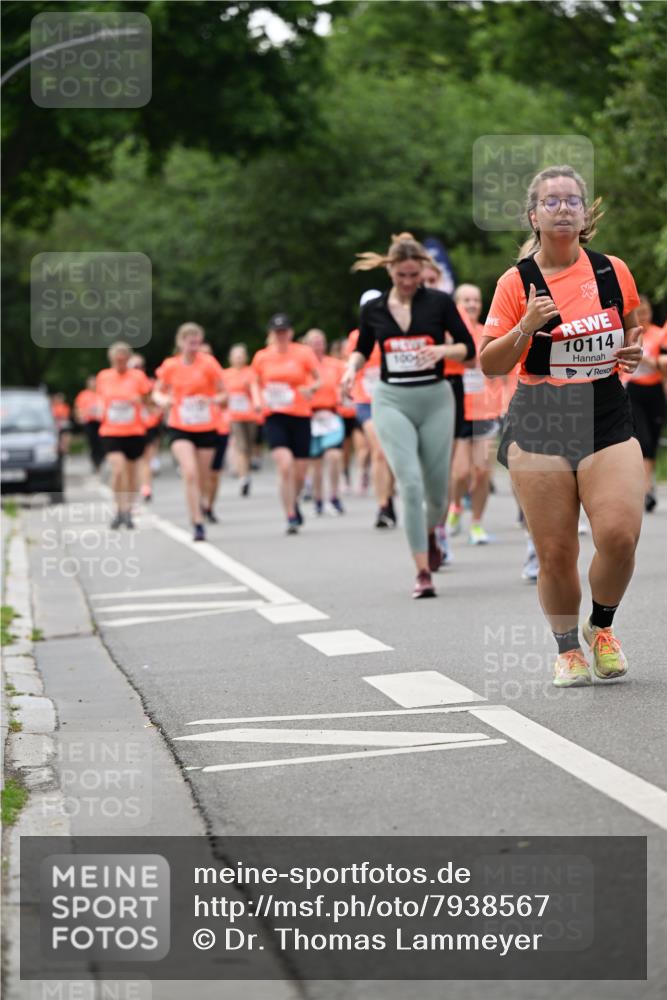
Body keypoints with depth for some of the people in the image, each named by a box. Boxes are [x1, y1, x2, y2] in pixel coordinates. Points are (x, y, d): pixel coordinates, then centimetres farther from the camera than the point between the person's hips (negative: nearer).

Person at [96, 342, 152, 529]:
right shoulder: (103, 377, 3)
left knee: (131, 472, 9)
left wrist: (140, 400, -15)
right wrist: (102, 412, -1)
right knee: (117, 470, -18)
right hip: (111, 431, 0)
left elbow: (148, 398, 6)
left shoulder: (137, 376, -2)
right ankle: (119, 510, -6)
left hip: (134, 431, 0)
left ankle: (128, 511, 25)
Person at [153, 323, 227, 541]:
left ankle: (198, 503, 43)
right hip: (180, 427, -1)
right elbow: (157, 391, 10)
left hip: (206, 427, 1)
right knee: (190, 473, -19)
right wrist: (162, 400, -13)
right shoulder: (170, 366, -3)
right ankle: (197, 524, -17)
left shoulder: (208, 363, -6)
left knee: (202, 478, 9)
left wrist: (211, 400, -23)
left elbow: (223, 393, -1)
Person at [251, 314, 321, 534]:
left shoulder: (303, 353, 0)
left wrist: (310, 388, -17)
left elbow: (318, 380, 4)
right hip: (274, 417, -1)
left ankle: (293, 502, 38)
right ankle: (291, 517, -13)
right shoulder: (261, 357, 4)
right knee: (285, 465, -20)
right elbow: (256, 383, 19)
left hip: (300, 416, 1)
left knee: (300, 473, 5)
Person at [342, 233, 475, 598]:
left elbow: (468, 347, 1)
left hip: (435, 399, 0)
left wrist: (443, 350, -19)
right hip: (392, 401, 0)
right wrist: (352, 367, -3)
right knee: (410, 482, -15)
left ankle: (430, 534, 42)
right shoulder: (373, 309, 2)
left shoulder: (439, 302, -2)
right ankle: (423, 571, -12)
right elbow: (362, 349, 18)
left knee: (437, 486, 6)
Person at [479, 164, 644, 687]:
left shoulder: (613, 271, 4)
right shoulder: (517, 282, -1)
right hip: (540, 426, -1)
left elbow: (633, 327, 23)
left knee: (620, 533, -16)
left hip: (607, 420, 1)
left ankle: (602, 627, 13)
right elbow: (490, 365, 0)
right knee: (555, 551, -3)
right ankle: (568, 650, 20)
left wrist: (634, 350, 1)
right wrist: (525, 328, -16)